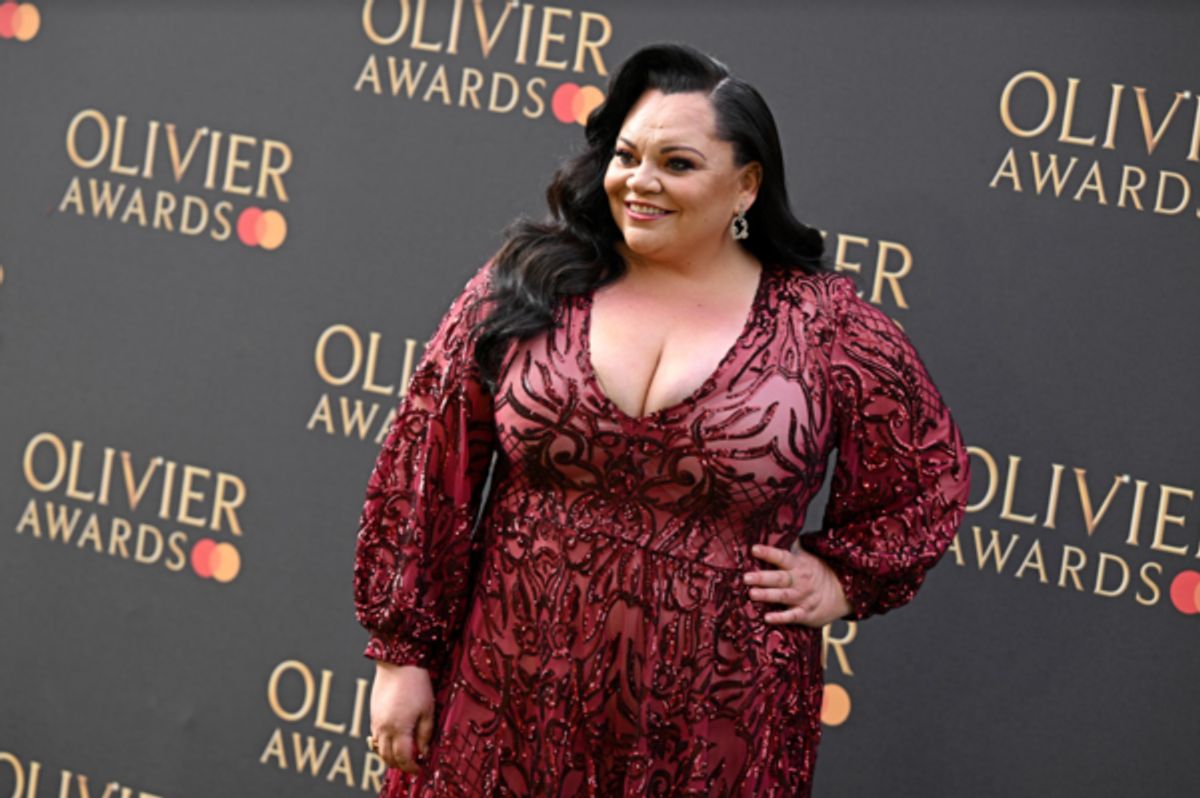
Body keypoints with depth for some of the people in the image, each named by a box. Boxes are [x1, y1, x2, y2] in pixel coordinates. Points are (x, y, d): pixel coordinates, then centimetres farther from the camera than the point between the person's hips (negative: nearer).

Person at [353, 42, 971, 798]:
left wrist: (842, 577, 1)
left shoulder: (828, 328, -3)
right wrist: (404, 652, -1)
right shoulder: (526, 287, -1)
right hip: (515, 703, 1)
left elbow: (933, 472, 11)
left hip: (712, 730, -1)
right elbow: (429, 472, 1)